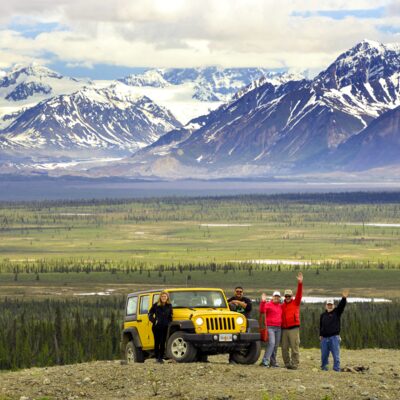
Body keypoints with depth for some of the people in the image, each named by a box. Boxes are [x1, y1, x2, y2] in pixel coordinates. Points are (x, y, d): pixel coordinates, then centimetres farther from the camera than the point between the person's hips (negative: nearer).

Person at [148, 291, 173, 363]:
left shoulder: (169, 306, 9)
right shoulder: (156, 305, 4)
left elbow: (170, 316, 18)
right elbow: (150, 314, 11)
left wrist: (169, 323, 6)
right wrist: (153, 320, -2)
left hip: (165, 327, 1)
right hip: (157, 327, -1)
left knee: (163, 343, -2)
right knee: (157, 342, 0)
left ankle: (161, 358, 2)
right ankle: (157, 358, 6)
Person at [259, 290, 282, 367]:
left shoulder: (280, 306, 17)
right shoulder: (268, 304, -2)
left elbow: (282, 316, 30)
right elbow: (262, 311, -19)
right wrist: (263, 302, -29)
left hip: (278, 328, 6)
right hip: (270, 327, -6)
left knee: (276, 345, 7)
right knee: (271, 343, -19)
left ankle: (273, 362, 14)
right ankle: (265, 361, -21)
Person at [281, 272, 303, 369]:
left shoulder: (295, 303, 5)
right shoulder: (282, 306, 15)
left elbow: (299, 294, -9)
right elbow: (280, 316, 18)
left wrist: (300, 283, -21)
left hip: (294, 328, -5)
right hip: (284, 328, 5)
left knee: (295, 347, -6)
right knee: (284, 348, 7)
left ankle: (294, 364, -5)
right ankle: (287, 364, 15)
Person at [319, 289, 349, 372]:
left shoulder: (337, 312, 5)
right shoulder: (323, 315, 14)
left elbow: (341, 305, -11)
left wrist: (344, 298, -28)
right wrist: (320, 335, 9)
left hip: (334, 337, -3)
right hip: (324, 337, 3)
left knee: (336, 354, -6)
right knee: (324, 354, 8)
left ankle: (336, 368, -4)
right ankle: (324, 367, 22)